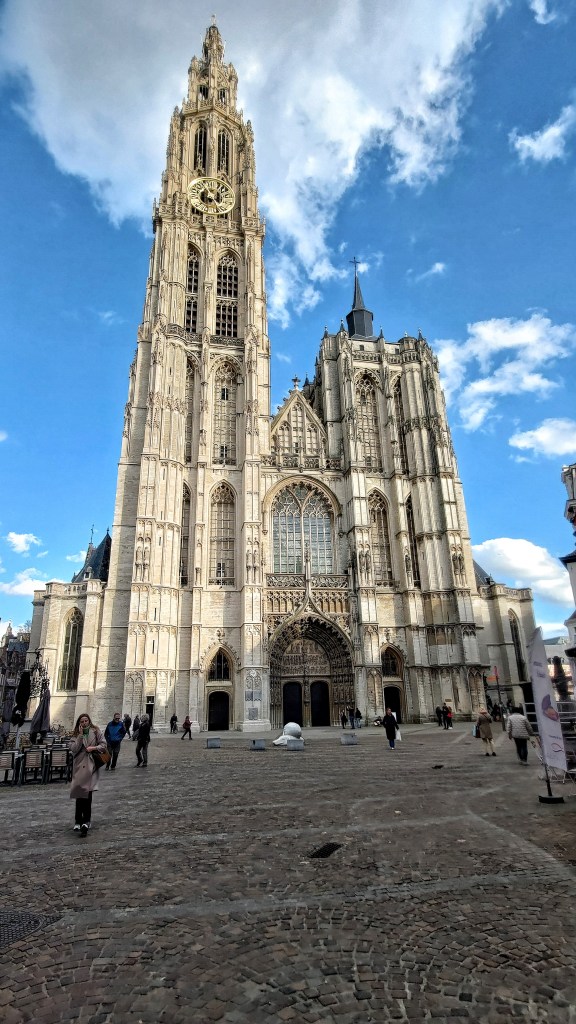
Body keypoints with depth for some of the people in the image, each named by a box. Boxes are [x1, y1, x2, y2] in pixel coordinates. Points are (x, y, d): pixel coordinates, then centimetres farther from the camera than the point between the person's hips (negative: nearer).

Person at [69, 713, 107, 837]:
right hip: (79, 766, 2)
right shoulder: (76, 735, 9)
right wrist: (80, 735, -9)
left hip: (91, 766, -2)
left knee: (87, 793, -9)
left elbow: (104, 745, 3)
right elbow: (73, 749, -4)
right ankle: (85, 822, 15)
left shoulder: (96, 731, 4)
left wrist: (94, 748, -12)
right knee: (80, 792, 3)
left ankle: (83, 821, -3)